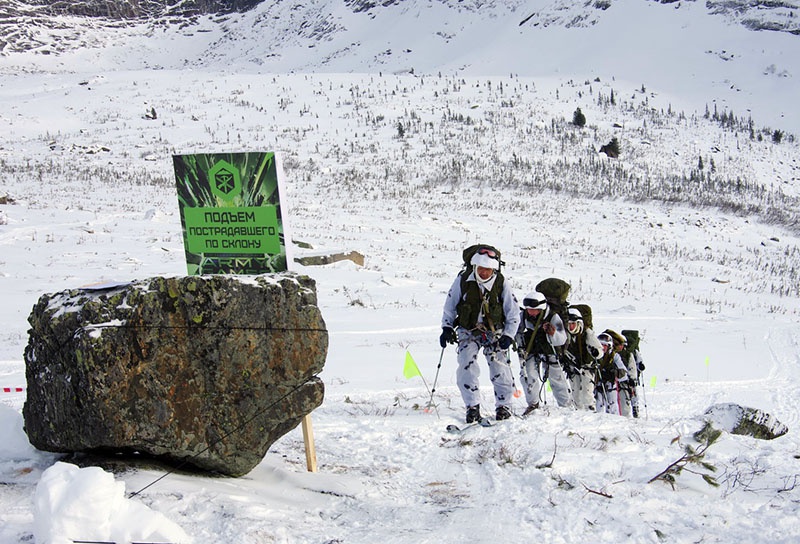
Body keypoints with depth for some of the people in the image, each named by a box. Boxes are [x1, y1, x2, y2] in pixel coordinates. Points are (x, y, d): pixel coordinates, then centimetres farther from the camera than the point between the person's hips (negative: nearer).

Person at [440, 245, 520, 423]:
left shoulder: (501, 283, -7)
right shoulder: (462, 281, -7)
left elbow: (513, 313, 1)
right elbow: (449, 307, 7)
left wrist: (508, 335, -9)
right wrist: (447, 328, -3)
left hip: (494, 332, 0)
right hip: (468, 332, 0)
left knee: (500, 369, -10)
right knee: (467, 367, -17)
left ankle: (503, 405, 8)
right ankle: (472, 407, -7)